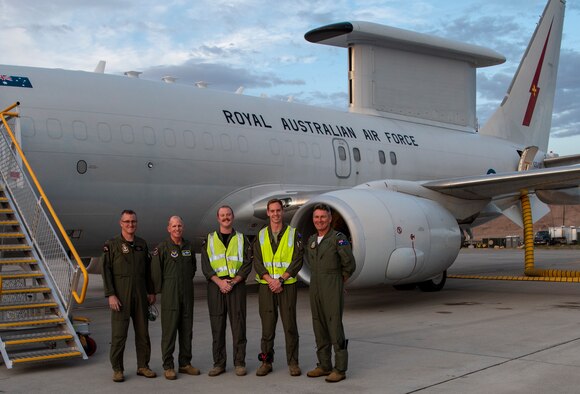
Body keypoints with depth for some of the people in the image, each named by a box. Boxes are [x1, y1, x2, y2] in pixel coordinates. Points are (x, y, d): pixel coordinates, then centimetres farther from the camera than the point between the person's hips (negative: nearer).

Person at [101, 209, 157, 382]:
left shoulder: (142, 244, 11)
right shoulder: (111, 245, -2)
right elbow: (106, 271, -6)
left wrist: (151, 292, 11)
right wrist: (110, 295, -13)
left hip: (140, 295, 4)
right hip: (120, 295, -4)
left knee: (143, 331, 7)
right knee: (118, 333, -3)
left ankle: (143, 366, 18)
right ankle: (117, 369, 6)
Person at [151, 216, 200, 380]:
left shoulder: (189, 246, 10)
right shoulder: (162, 248, -7)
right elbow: (156, 271, -6)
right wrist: (160, 290, -1)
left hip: (187, 294, 5)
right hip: (170, 295, -5)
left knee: (187, 329, 9)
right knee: (169, 330, -3)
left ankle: (185, 363, 17)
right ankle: (168, 367, 3)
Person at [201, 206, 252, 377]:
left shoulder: (242, 239, 9)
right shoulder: (210, 239, 11)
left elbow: (247, 263, 2)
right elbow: (205, 265, 2)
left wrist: (233, 281, -11)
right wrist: (219, 282, -11)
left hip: (237, 285, -1)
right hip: (215, 286, 1)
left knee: (238, 324, -2)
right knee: (217, 325, 2)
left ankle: (239, 363, 4)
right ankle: (219, 363, 9)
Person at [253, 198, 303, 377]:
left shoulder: (293, 234, 1)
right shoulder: (261, 235, 8)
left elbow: (297, 260, -6)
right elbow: (257, 262, 2)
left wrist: (281, 279, -14)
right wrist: (271, 281, -12)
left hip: (287, 285, -2)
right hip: (266, 286, 2)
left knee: (290, 324, -1)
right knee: (267, 325, 4)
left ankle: (293, 362, 8)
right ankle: (266, 361, 13)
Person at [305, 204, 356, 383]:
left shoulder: (338, 238, -10)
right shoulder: (311, 240, 12)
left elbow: (349, 264, -12)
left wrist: (339, 279, 1)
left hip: (332, 289, -7)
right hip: (315, 288, 7)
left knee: (335, 327, -7)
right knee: (319, 328, 10)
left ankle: (340, 369, -1)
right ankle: (324, 366, 19)